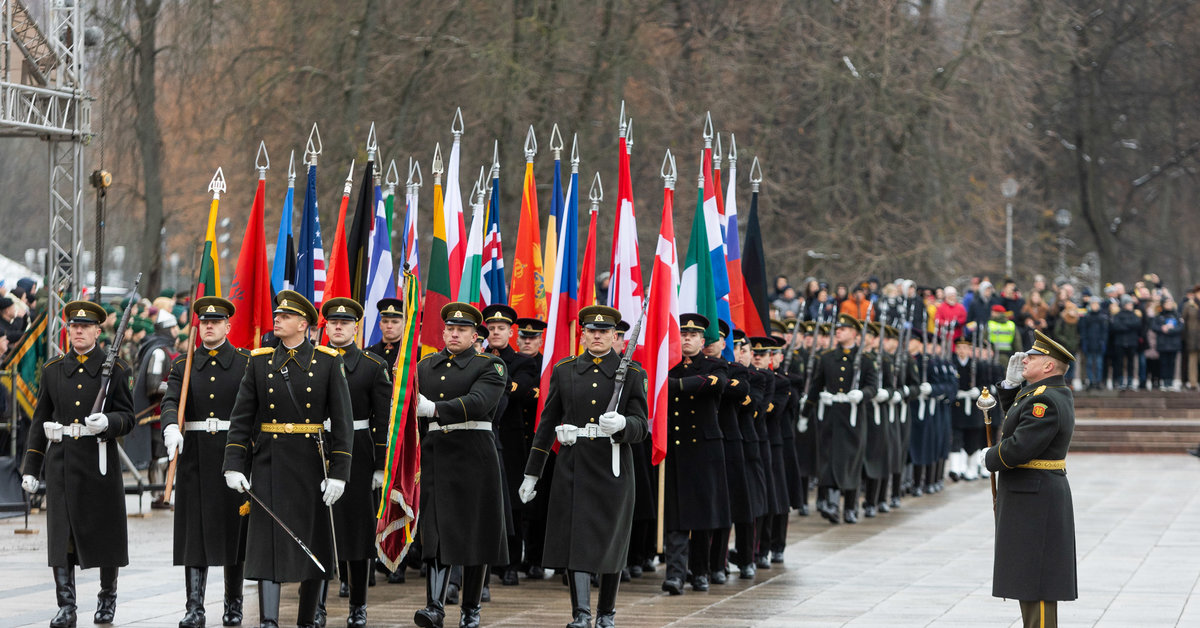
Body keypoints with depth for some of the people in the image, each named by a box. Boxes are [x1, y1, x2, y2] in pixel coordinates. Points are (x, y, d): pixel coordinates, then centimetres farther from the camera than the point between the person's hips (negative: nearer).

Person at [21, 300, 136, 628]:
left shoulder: (114, 370, 3)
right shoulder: (52, 371, 10)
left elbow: (127, 418, 1)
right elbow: (39, 422, 12)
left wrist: (107, 422, -23)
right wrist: (30, 468, 8)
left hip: (99, 461, -1)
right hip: (60, 462, 2)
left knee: (104, 530, 6)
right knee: (61, 533, -5)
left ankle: (107, 595, 26)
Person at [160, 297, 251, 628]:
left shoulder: (246, 363, 3)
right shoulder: (183, 365, 8)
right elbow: (170, 402, -7)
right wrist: (171, 429, -29)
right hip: (194, 457, 1)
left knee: (234, 529, 5)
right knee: (194, 530, -3)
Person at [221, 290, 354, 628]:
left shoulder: (328, 362, -1)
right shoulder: (260, 361, 5)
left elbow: (343, 421, -3)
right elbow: (241, 418, 4)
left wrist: (338, 473, -9)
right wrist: (234, 466, -5)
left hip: (312, 463, 0)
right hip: (269, 464, 1)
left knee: (313, 542, 7)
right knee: (268, 540, -6)